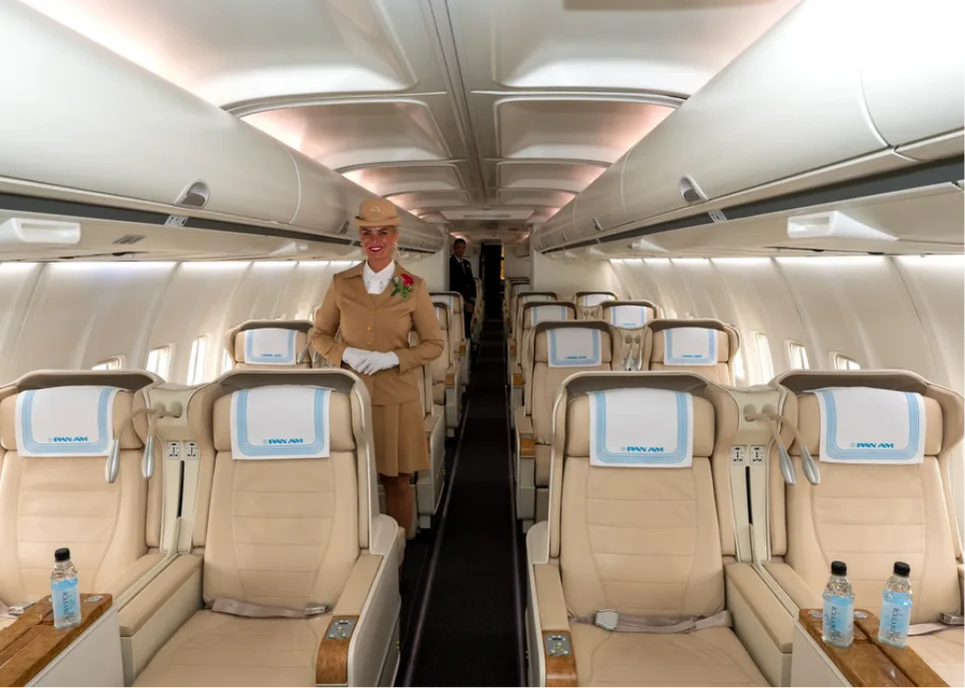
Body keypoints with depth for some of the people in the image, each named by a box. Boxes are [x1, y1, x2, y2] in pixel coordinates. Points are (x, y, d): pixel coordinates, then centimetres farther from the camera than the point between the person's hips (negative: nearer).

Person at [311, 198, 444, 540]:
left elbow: (434, 344, 1)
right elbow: (319, 335, 10)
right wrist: (346, 354, -11)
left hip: (396, 397, -1)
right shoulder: (341, 283, 2)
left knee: (396, 481, 8)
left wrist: (392, 358, -14)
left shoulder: (414, 287, -3)